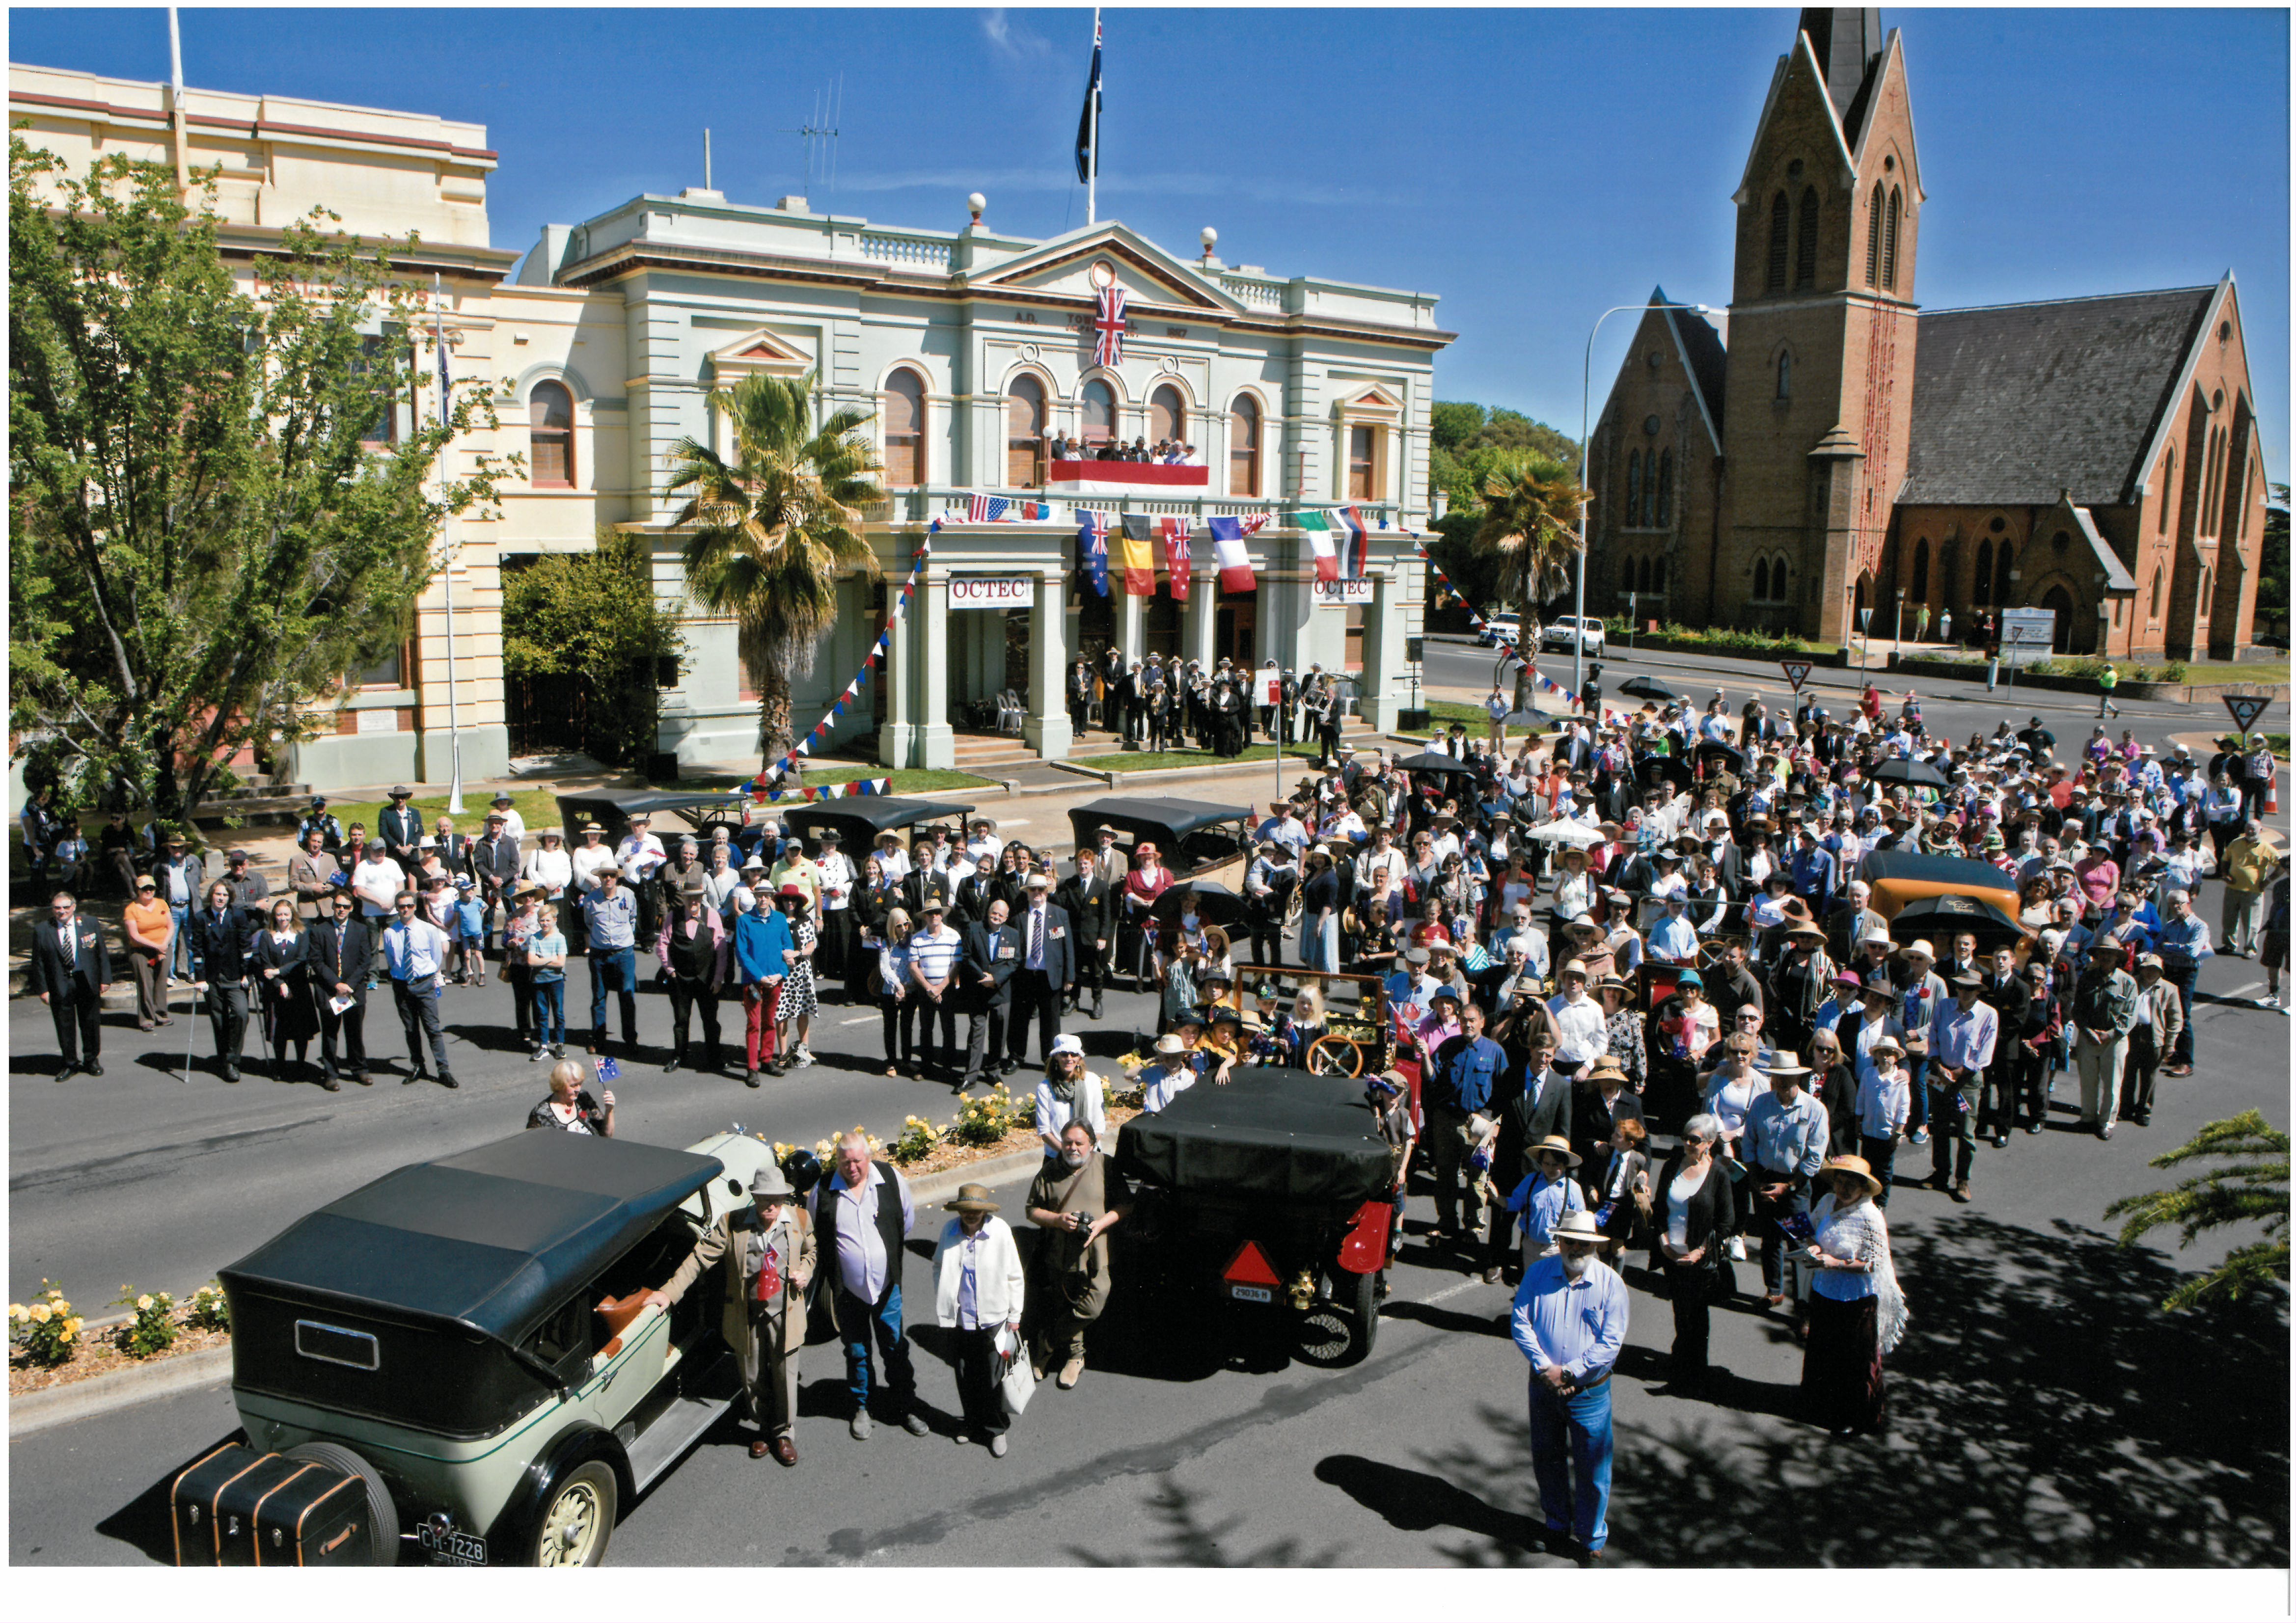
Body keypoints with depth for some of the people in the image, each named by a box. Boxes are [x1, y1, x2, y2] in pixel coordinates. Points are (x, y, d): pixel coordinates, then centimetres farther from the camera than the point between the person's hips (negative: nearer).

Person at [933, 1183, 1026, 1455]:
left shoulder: (1000, 1231, -15)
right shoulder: (949, 1230, -7)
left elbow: (1015, 1277, -5)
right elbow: (938, 1267, 12)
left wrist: (1014, 1315, 0)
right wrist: (942, 1303, 7)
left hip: (992, 1319, -3)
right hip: (959, 1318, 3)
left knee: (991, 1377, 3)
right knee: (965, 1376, 16)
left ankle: (996, 1429, 24)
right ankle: (973, 1422, 37)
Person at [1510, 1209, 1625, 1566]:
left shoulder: (1610, 1282, -9)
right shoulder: (1538, 1273, -3)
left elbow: (1612, 1341, -12)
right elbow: (1521, 1323, -4)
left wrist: (1570, 1372, -17)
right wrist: (1545, 1366, -16)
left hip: (1589, 1391, -2)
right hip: (1543, 1385, 3)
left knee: (1592, 1468, 4)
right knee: (1546, 1459, 16)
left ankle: (1592, 1537, 24)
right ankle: (1557, 1525, 37)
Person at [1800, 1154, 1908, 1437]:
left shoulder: (1871, 1218, -22)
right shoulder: (1828, 1203, -4)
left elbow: (1873, 1263, -19)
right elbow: (1811, 1227, 11)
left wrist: (1837, 1263, -26)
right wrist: (1813, 1246, -10)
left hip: (1856, 1300, -6)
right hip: (1824, 1291, 6)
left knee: (1855, 1361, 9)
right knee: (1823, 1352, 22)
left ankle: (1857, 1418, 29)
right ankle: (1822, 1405, 44)